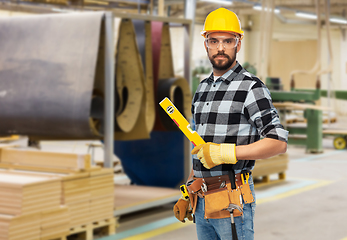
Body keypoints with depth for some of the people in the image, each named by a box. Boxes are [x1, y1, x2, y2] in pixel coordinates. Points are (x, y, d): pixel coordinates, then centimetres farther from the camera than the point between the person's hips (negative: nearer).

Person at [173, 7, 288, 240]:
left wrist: (226, 152, -21)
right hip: (202, 201, 7)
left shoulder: (252, 88, -8)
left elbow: (279, 142, -16)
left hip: (232, 202, -7)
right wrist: (188, 193, 18)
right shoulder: (202, 89, 16)